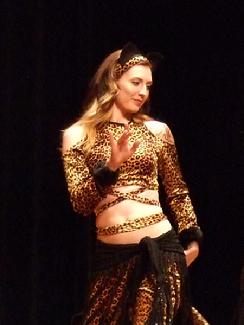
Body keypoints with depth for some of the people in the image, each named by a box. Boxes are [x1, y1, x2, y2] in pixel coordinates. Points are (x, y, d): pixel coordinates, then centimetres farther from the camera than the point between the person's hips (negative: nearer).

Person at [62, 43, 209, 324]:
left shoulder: (157, 130, 6)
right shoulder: (78, 135, 3)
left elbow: (177, 192, 15)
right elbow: (81, 203, -5)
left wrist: (191, 239, 9)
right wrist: (110, 166, -18)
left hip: (160, 249, 0)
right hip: (111, 255, 1)